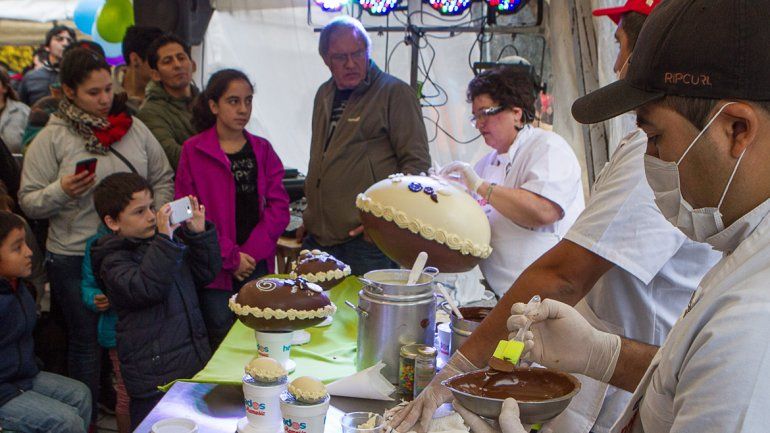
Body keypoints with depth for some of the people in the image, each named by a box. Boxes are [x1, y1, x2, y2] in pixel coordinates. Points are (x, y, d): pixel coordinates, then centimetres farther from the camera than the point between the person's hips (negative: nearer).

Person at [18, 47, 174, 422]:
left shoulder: (133, 127, 7)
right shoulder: (51, 139, -3)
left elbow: (163, 179, 12)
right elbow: (29, 202, -2)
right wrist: (61, 191, -21)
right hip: (74, 259, -2)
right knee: (86, 339, 9)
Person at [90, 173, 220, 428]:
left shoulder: (172, 239, 12)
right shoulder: (113, 262, -9)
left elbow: (206, 273, 13)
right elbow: (148, 289, -27)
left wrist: (199, 233, 1)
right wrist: (164, 240, -28)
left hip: (196, 360, 7)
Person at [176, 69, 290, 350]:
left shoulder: (262, 150, 10)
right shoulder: (193, 151, 0)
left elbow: (279, 207, 3)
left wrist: (252, 252, -9)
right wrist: (231, 257, -11)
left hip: (258, 264, 3)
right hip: (215, 269, -3)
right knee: (223, 345, 0)